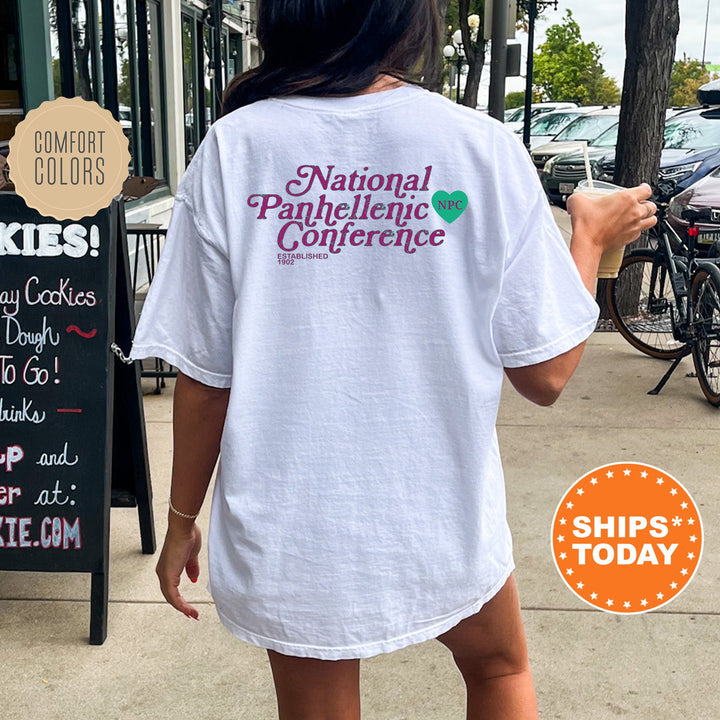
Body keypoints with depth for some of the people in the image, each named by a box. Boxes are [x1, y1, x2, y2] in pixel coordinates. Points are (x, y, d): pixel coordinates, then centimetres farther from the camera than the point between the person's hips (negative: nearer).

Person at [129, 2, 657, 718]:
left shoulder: (231, 150, -11)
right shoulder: (486, 149, -12)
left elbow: (203, 379, -8)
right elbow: (545, 374, -8)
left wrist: (182, 520, 8)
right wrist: (591, 241, 8)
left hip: (286, 544, 1)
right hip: (444, 525, 0)